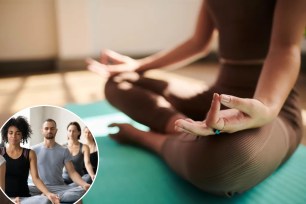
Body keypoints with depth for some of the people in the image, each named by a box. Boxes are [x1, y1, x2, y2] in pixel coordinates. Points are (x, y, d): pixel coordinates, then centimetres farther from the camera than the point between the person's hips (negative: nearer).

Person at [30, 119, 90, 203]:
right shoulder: (34, 150, 4)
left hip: (59, 188, 1)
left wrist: (84, 184, -23)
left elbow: (72, 172, -4)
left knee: (82, 191, -29)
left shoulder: (64, 151, 2)